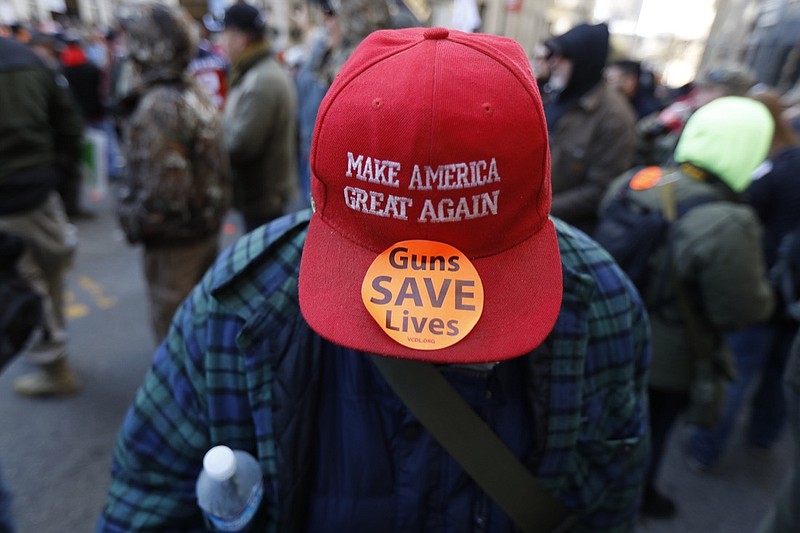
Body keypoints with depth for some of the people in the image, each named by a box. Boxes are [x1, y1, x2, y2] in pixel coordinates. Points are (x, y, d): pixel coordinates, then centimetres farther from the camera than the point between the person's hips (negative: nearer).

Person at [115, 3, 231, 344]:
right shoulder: (197, 95, 5)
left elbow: (162, 190, -26)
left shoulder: (156, 107, -22)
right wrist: (214, 211, 16)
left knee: (173, 327, 8)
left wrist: (134, 224, -10)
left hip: (174, 239, -9)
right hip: (208, 226, 9)